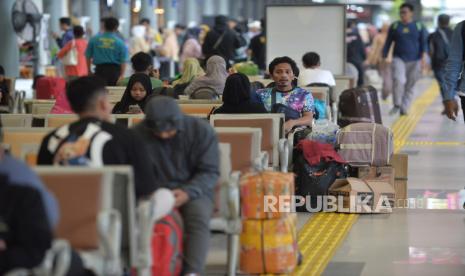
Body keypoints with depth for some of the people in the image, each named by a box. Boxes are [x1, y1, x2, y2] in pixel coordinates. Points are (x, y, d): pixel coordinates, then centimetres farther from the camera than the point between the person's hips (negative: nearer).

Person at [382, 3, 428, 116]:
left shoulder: (419, 27, 5)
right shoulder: (394, 26, 8)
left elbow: (424, 43, 2)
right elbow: (388, 43, 12)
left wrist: (424, 57, -12)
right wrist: (384, 58, 7)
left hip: (414, 61, 1)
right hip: (399, 59, -1)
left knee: (409, 86, 4)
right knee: (399, 80, -24)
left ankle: (404, 109, 13)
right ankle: (396, 105, -10)